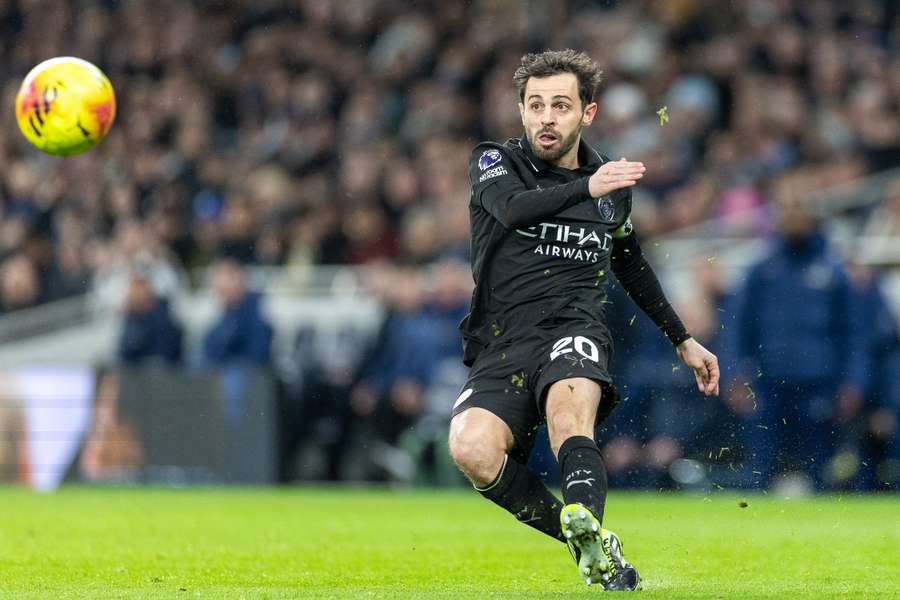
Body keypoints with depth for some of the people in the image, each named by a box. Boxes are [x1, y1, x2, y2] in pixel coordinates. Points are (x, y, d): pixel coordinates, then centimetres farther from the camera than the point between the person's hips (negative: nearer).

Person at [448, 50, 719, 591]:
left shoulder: (613, 185, 16)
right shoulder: (495, 162, 7)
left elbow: (631, 265, 34)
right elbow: (513, 207, -18)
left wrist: (683, 340, 38)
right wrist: (585, 188, -33)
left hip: (575, 333, 0)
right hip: (502, 349, 0)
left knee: (568, 415, -36)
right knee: (471, 448, -29)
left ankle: (588, 527, -60)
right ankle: (592, 544, -15)